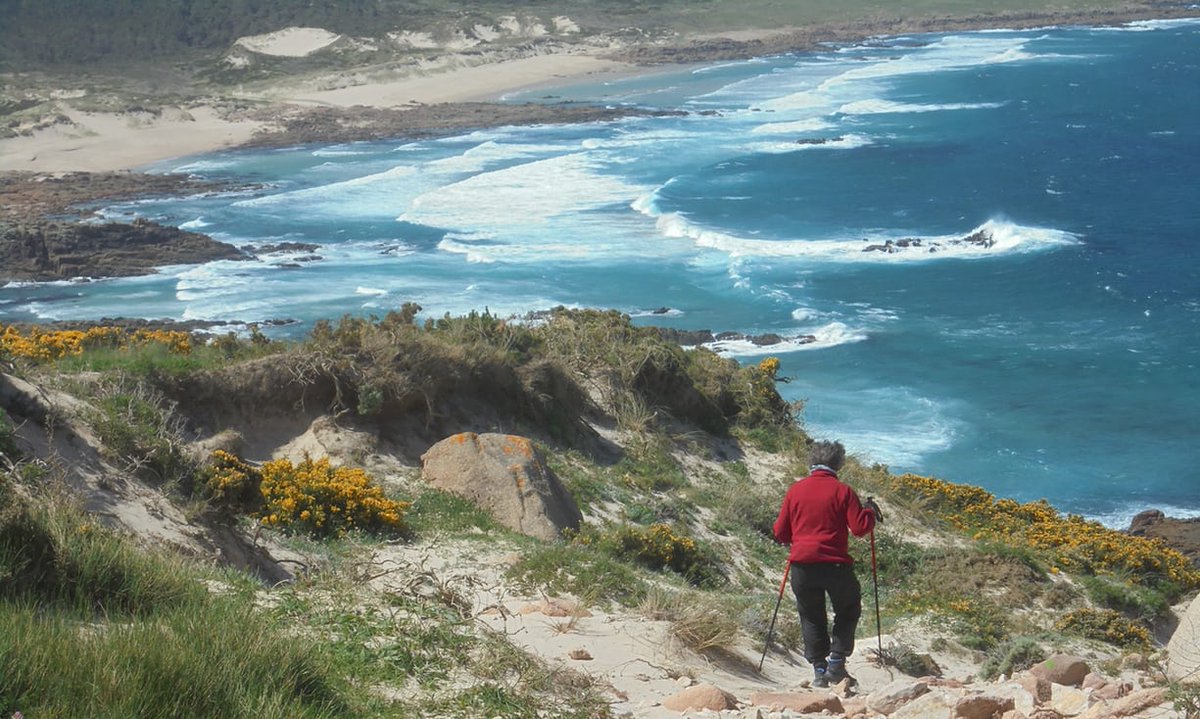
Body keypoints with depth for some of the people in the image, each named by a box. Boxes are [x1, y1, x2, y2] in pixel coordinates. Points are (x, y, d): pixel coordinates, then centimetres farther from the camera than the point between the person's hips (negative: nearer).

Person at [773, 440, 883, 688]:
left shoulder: (795, 490, 5)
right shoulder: (842, 491, -4)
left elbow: (780, 532, 8)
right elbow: (860, 528, -8)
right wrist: (870, 512, 11)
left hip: (801, 564, 3)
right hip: (835, 564, -2)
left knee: (811, 618, 15)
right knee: (848, 611, 17)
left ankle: (819, 669, 9)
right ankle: (837, 661, 5)